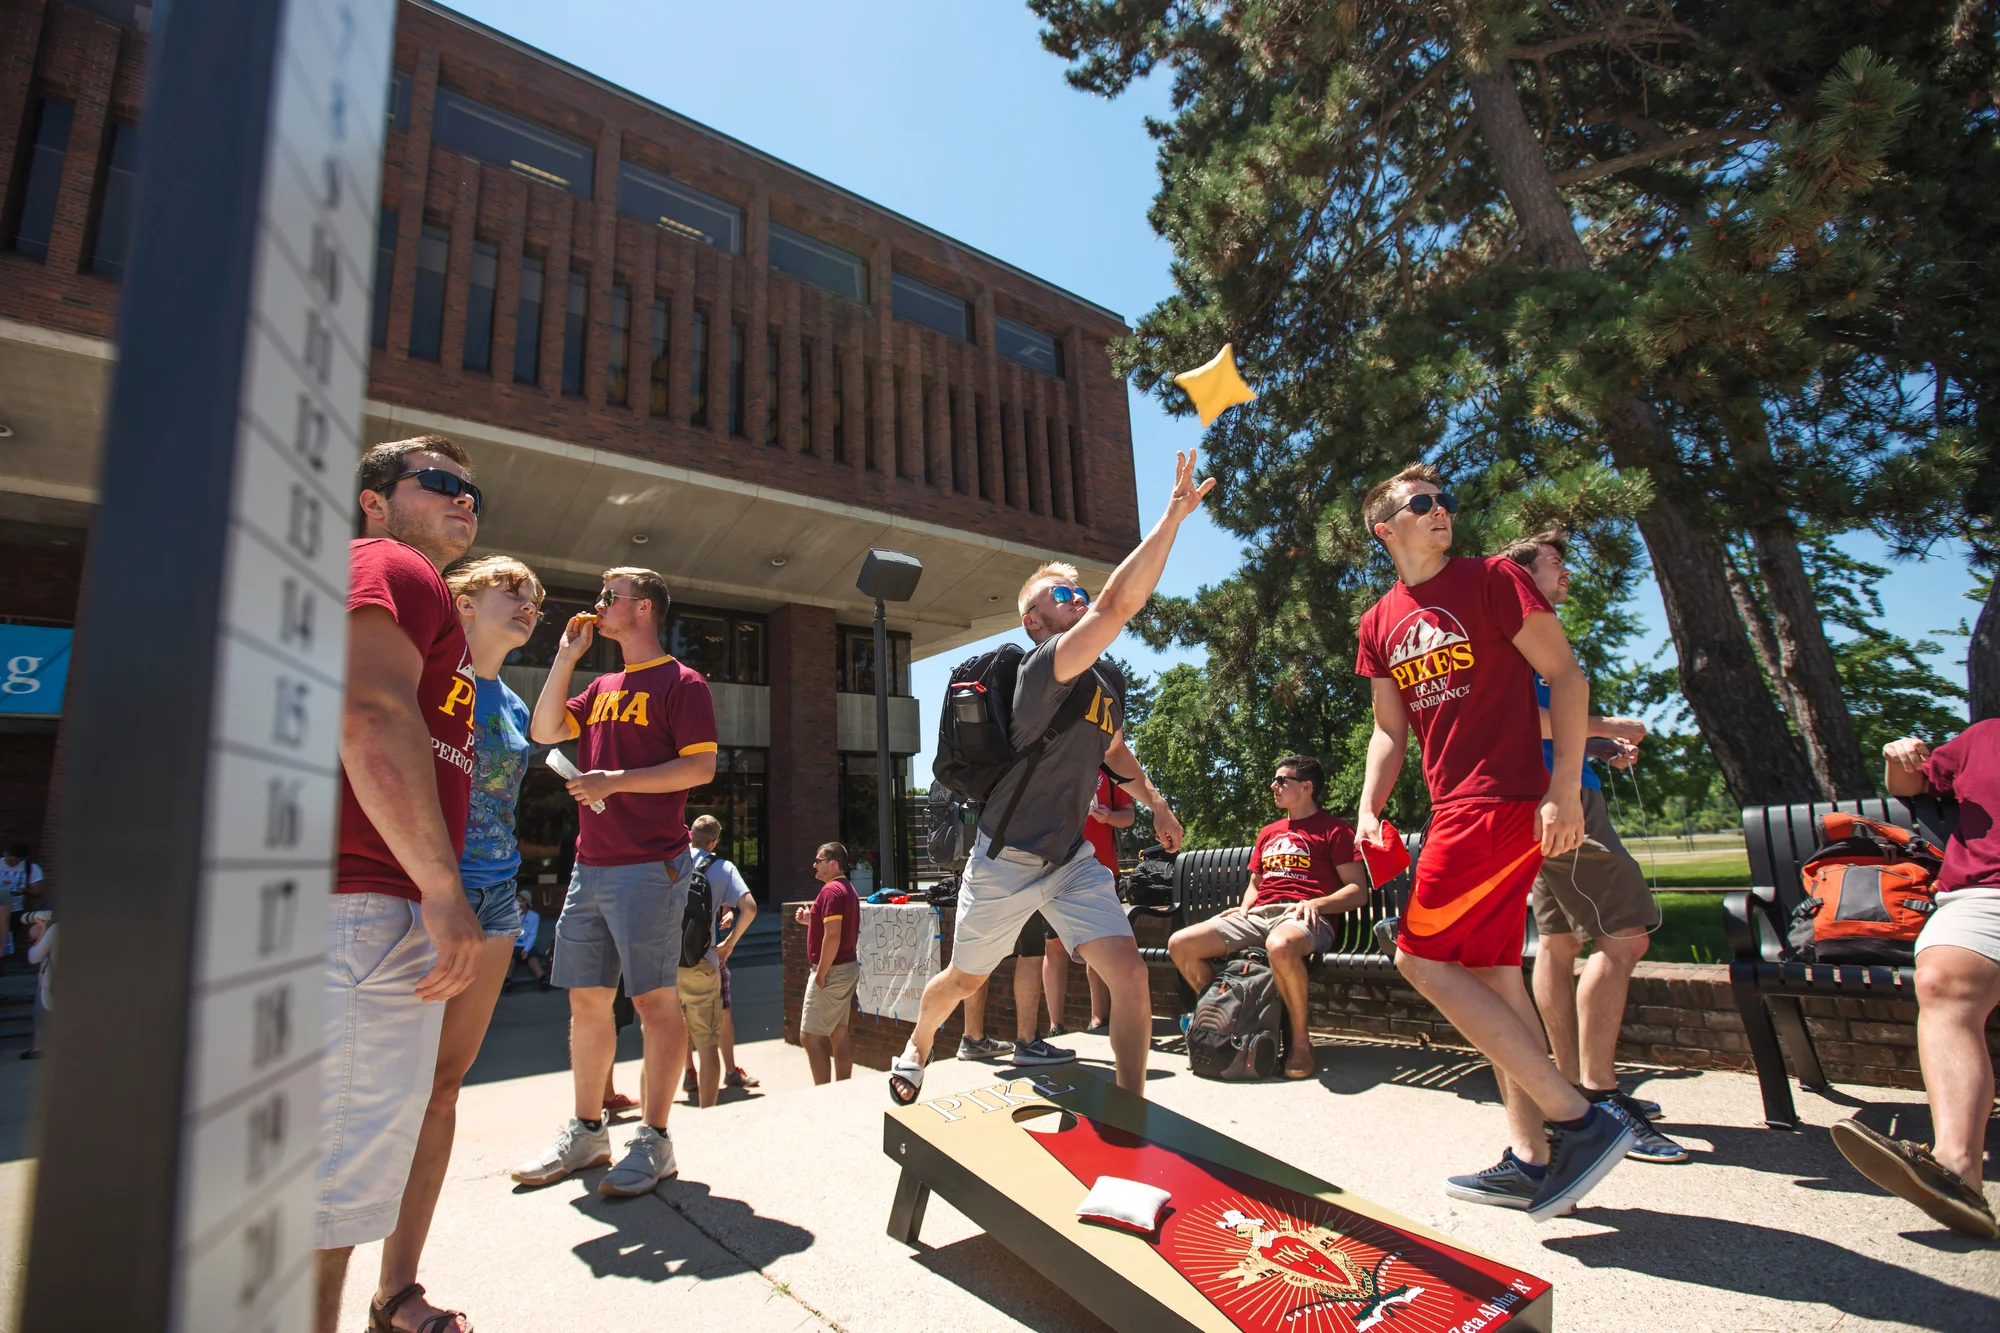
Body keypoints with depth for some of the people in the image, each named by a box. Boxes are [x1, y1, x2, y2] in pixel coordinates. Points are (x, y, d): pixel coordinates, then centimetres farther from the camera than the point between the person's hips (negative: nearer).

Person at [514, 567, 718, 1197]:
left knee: (654, 999, -2)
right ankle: (587, 1132, 25)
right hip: (590, 863, 8)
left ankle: (653, 1141, 8)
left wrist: (615, 780, -15)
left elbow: (701, 767, -12)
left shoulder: (681, 682, -4)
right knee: (586, 998, 13)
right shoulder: (602, 688, 20)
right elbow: (543, 730, 14)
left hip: (649, 866, -8)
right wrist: (566, 657, 11)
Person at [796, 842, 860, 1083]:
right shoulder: (848, 889, 14)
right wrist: (811, 920, 14)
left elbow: (832, 936, -24)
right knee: (840, 1032, 14)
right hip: (848, 968, 10)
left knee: (810, 1036, -4)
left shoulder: (831, 890, -17)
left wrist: (820, 974, -19)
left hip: (831, 970, -10)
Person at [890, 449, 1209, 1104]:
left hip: (1072, 859, 6)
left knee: (1129, 974, -12)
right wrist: (1173, 516, -37)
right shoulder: (1044, 666, -21)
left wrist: (1154, 801, 18)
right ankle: (917, 1047, 48)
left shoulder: (1109, 681, 5)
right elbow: (1121, 602, -37)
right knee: (965, 979, 16)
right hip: (1005, 861, -5)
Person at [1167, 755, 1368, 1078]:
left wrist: (1315, 903, -16)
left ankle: (1300, 1040, -21)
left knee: (1280, 946, -44)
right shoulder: (1267, 833, 28)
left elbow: (1358, 892, 1)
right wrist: (1244, 909, 12)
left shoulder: (1335, 829, 7)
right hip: (1256, 916, 7)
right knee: (1180, 944, -13)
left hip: (1304, 918, -6)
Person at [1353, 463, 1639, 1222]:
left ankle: (1578, 1118, -3)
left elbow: (1565, 675, -7)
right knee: (1490, 974, 9)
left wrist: (1565, 788, -15)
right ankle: (1532, 1158, 19)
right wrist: (1369, 807, 2)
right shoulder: (1379, 624, 14)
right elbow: (1390, 729, 17)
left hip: (1504, 799, -7)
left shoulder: (1492, 579, -2)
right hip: (1456, 808, 7)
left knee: (1421, 959, -10)